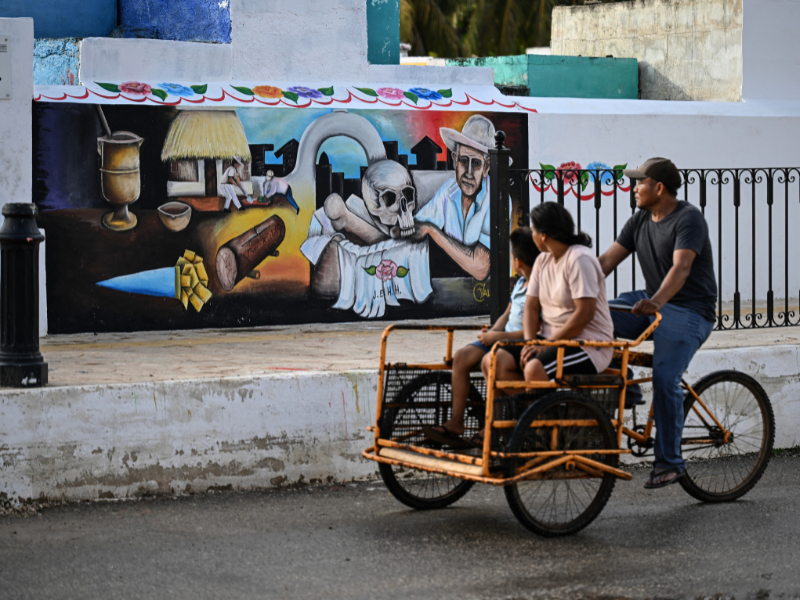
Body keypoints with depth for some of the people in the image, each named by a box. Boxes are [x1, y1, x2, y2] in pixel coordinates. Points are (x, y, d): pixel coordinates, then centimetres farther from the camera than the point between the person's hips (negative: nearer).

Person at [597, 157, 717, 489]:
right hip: (650, 303, 8)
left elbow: (681, 267, -30)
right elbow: (608, 259, 5)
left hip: (689, 311, -8)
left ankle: (669, 461, -14)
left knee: (665, 377, -23)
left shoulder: (689, 219, -15)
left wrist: (657, 302, -47)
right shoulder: (640, 221, 9)